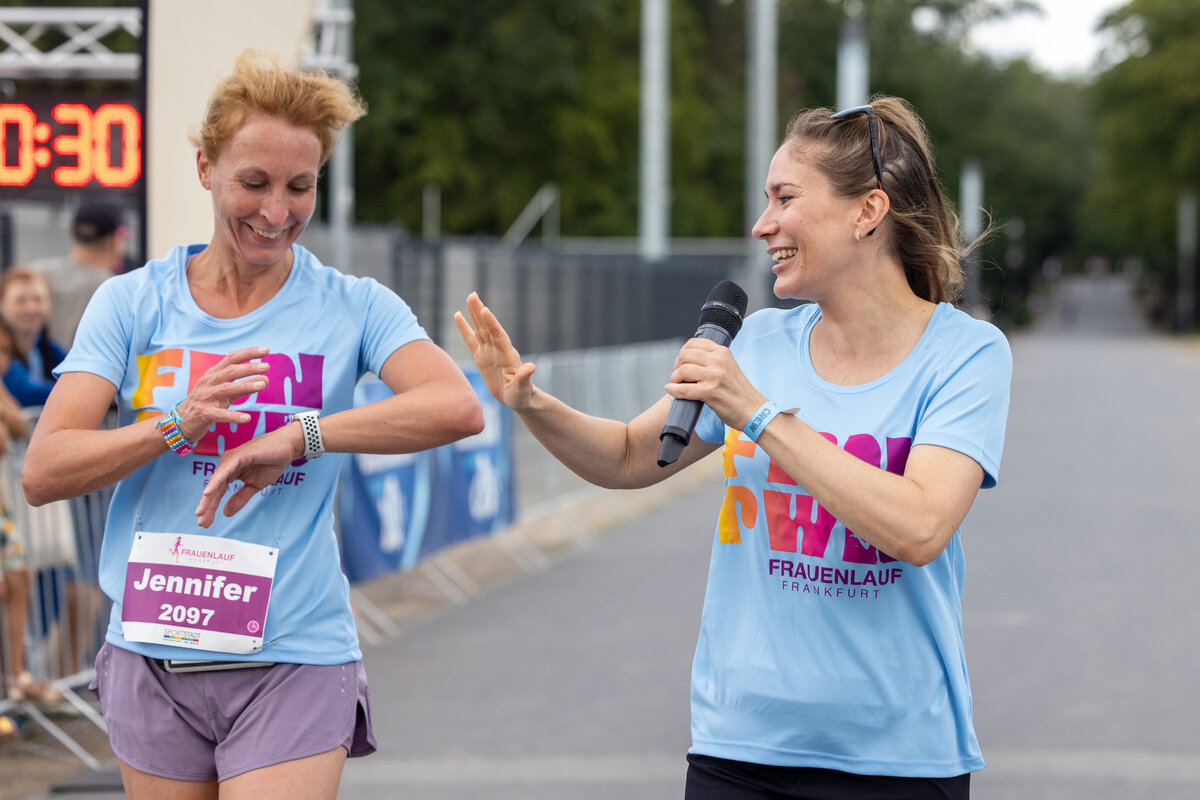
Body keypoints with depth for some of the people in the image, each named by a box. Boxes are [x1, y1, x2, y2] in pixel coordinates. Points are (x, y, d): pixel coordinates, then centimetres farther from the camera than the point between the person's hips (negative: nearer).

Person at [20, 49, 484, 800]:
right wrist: (179, 422, -20)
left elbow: (458, 408, -19)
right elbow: (42, 472, -5)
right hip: (152, 659, 2)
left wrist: (297, 438, -27)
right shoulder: (132, 303, 4)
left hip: (294, 662, -2)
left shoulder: (353, 307, 0)